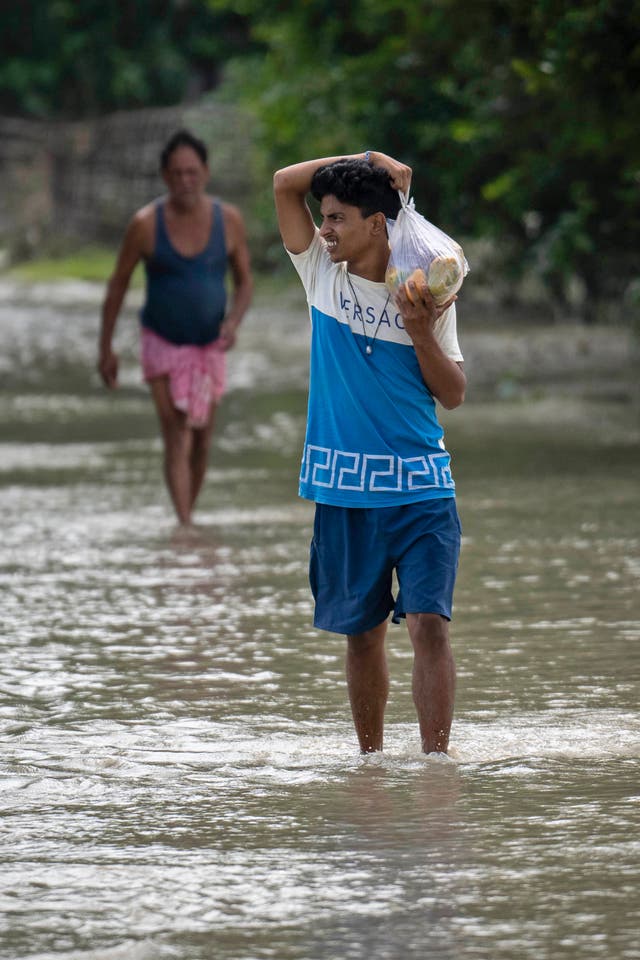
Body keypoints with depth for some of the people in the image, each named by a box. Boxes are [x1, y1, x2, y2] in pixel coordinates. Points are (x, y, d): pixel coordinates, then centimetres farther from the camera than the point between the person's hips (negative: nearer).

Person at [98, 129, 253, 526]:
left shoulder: (229, 220, -10)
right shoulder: (146, 224, -15)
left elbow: (245, 280, 2)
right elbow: (118, 284, -4)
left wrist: (234, 321, -18)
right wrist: (106, 348, -1)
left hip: (210, 345, 3)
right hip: (163, 345, -3)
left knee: (202, 441, 13)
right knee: (177, 440, -14)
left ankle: (189, 515, 31)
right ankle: (185, 527, -18)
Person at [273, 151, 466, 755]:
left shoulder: (426, 295, 1)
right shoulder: (322, 273, 5)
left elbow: (453, 395, 2)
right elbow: (285, 183, 1)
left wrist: (422, 334, -13)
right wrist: (368, 160, -2)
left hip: (419, 485, -2)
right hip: (344, 488, 2)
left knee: (429, 623, -11)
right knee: (361, 630, 9)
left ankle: (435, 759, -12)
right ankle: (371, 758, 20)